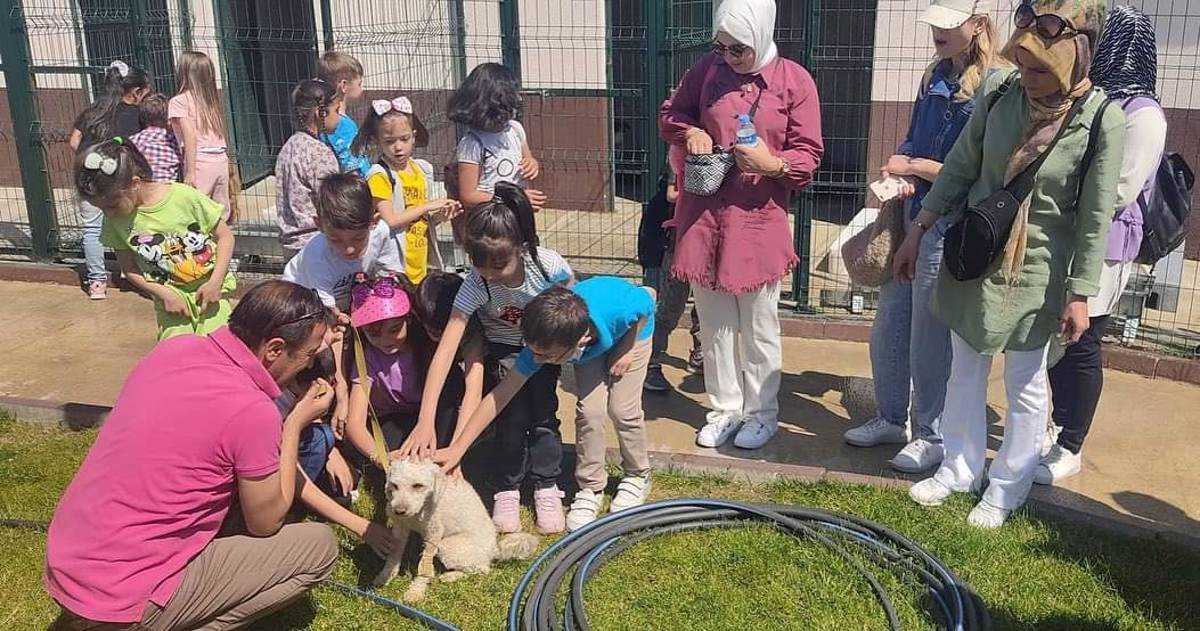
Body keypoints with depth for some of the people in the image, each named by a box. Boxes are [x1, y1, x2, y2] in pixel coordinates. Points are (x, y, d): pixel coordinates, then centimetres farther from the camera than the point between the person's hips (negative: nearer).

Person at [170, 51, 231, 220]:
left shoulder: (179, 101, -1)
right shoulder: (211, 98, 17)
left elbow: (190, 136, -11)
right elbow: (221, 134, 8)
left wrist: (190, 172, -12)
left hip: (201, 162, -6)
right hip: (222, 161, 6)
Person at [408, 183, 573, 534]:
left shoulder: (549, 265, -32)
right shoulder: (476, 284, -34)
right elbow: (446, 350, -40)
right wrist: (425, 422, -48)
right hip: (503, 349, -1)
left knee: (543, 408, -13)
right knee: (513, 409, -19)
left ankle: (546, 487, 6)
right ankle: (507, 489, 0)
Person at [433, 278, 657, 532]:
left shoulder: (621, 310, -47)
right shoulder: (542, 342, -38)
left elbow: (649, 297, -22)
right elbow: (499, 395, -30)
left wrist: (627, 351, -20)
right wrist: (457, 448, -31)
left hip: (631, 330, -1)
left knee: (623, 409, -7)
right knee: (589, 411, -12)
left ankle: (638, 476, 21)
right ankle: (591, 488, 11)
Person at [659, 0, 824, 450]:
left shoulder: (794, 80, -5)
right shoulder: (707, 69, 2)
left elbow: (809, 154, -2)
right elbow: (670, 115, 14)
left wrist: (773, 164, -22)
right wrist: (689, 132, -8)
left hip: (759, 217, -3)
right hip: (704, 215, 3)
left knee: (758, 325, 8)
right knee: (714, 322, 12)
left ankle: (761, 412, 26)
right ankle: (725, 409, 28)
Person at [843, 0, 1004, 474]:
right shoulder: (935, 78, 11)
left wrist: (916, 167, -12)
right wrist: (899, 169, -2)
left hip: (949, 228, -8)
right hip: (910, 218, 8)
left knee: (930, 338, 3)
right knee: (887, 329, 16)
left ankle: (932, 436, 22)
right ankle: (891, 419, 35)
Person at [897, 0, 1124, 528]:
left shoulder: (1102, 119, -16)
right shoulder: (999, 94, -7)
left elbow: (1096, 216, -12)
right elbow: (959, 167, 4)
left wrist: (1080, 294, -10)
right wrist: (918, 229, 6)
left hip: (1035, 268, -4)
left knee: (1026, 383, 9)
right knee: (965, 369, 15)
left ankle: (1007, 487, 26)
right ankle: (961, 468, 32)